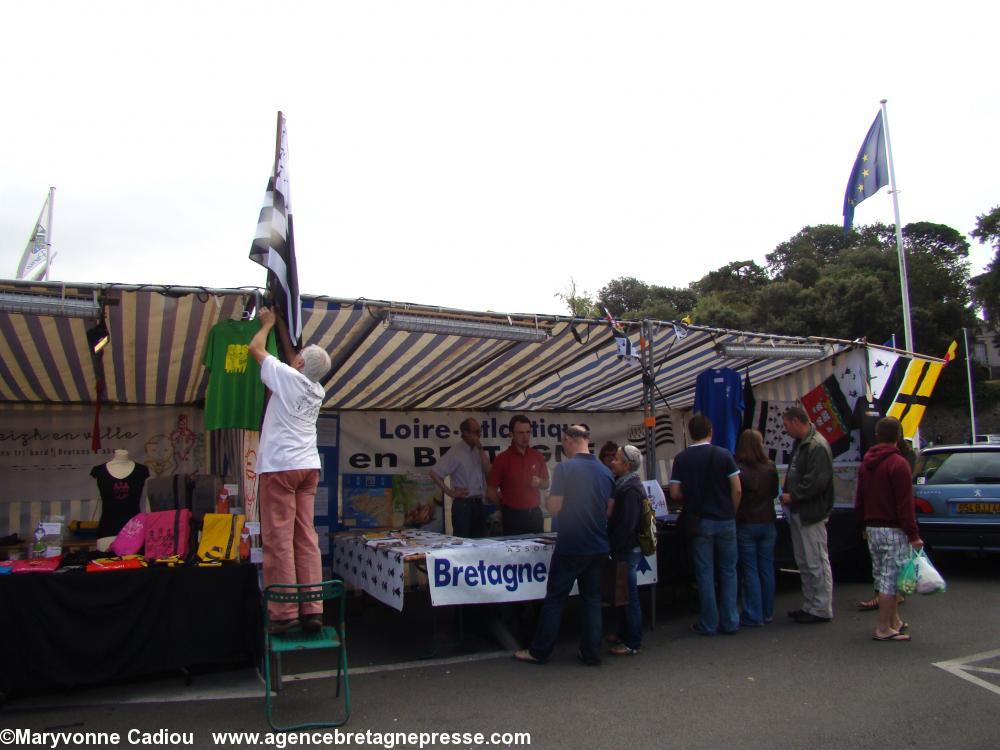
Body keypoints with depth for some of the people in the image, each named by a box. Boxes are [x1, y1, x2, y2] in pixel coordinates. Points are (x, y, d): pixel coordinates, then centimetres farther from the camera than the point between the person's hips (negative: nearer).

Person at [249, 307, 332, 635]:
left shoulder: (287, 376, -5)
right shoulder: (318, 391, 14)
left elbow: (255, 348, 8)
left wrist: (267, 323, 25)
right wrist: (278, 324, 39)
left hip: (280, 466, -6)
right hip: (309, 466, 6)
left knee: (278, 539, -5)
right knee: (307, 539, 4)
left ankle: (284, 613, -5)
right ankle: (313, 610, 3)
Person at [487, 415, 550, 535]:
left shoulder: (537, 456, 6)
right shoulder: (502, 459, -7)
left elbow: (546, 484, 17)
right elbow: (491, 492, -4)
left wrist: (539, 482, -4)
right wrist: (508, 507, 5)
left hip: (535, 514, 4)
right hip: (513, 516, -4)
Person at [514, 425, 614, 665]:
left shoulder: (565, 468, -13)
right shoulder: (606, 472, 5)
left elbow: (554, 507, -13)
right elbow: (609, 510, 10)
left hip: (570, 547, -5)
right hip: (598, 547, 5)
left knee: (555, 599, 4)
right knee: (592, 598, 12)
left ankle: (539, 652, 12)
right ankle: (591, 653, 14)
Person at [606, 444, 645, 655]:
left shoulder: (631, 489, -20)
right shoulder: (625, 484, 11)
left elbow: (626, 525, -24)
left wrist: (614, 549, -18)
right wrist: (613, 547, 13)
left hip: (627, 551, -10)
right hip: (625, 549, 10)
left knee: (629, 597, 0)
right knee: (624, 595, 19)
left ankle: (632, 643, 9)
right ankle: (623, 635, 31)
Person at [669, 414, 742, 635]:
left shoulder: (681, 459, -3)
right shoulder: (723, 455, -5)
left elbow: (675, 494, -4)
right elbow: (737, 489, -7)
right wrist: (732, 512, 7)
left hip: (699, 522, 0)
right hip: (725, 521, 0)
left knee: (705, 573, 6)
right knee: (728, 571, 12)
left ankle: (709, 624, 11)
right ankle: (730, 621, 15)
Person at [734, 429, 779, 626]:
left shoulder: (737, 468, -14)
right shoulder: (770, 467, -4)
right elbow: (774, 493, 9)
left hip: (745, 525, -3)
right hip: (767, 523, 3)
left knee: (750, 571, 3)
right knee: (767, 568, 12)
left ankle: (753, 615, 6)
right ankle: (767, 612, 20)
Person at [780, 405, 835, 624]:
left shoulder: (817, 446, -17)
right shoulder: (800, 444, 15)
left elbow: (817, 482, -23)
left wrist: (793, 496, -14)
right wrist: (788, 493, 8)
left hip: (811, 515, -10)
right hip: (798, 513, 10)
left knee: (817, 563, -2)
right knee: (804, 563, 17)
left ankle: (822, 609, 7)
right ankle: (810, 606, 27)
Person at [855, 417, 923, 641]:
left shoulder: (866, 463, 11)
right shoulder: (898, 463, -14)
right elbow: (905, 504, -17)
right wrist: (913, 535, -14)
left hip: (872, 529, 8)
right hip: (893, 530, -8)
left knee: (883, 578, 15)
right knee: (890, 578, -3)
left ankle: (894, 621, 26)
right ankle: (884, 629, 0)